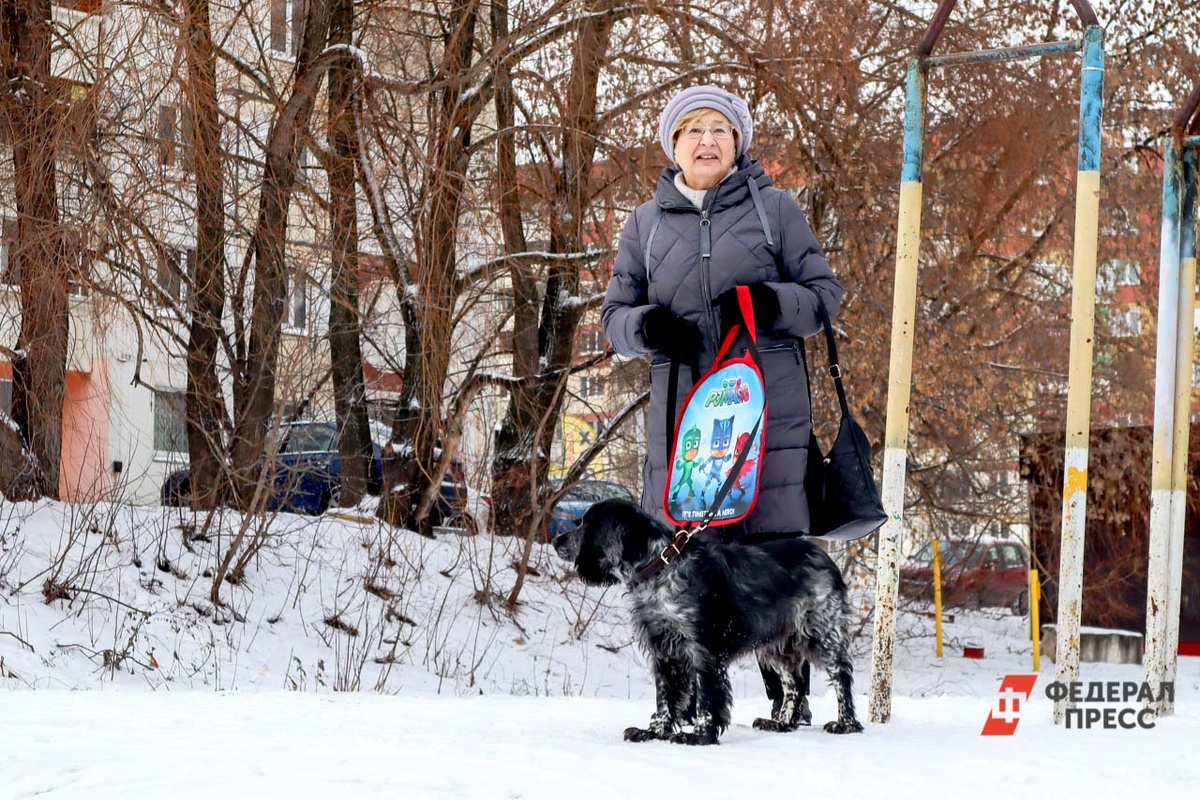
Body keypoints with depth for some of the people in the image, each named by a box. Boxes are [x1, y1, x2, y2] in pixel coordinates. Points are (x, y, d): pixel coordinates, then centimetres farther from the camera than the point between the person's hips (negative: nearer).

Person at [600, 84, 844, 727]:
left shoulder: (774, 208, 8)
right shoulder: (646, 222, 14)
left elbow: (826, 295, 8)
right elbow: (614, 315, 16)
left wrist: (771, 304, -12)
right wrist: (646, 326, -6)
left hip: (768, 409, -2)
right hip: (680, 413, 2)